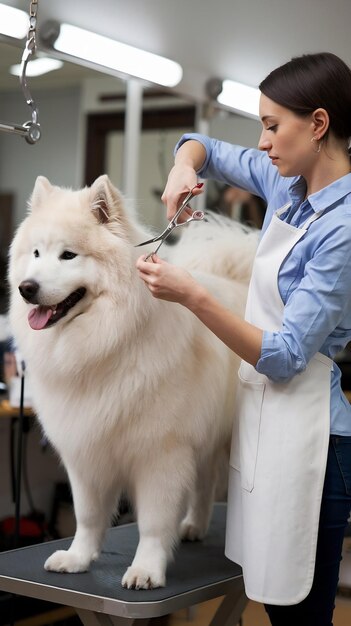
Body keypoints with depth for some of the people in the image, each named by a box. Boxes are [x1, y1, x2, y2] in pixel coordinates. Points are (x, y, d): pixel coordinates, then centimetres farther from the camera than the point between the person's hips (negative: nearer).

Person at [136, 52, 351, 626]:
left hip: (304, 424, -8)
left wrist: (191, 295, -24)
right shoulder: (287, 182, 6)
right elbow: (204, 149, 22)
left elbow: (285, 357, -20)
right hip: (261, 416, 8)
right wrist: (183, 169, 0)